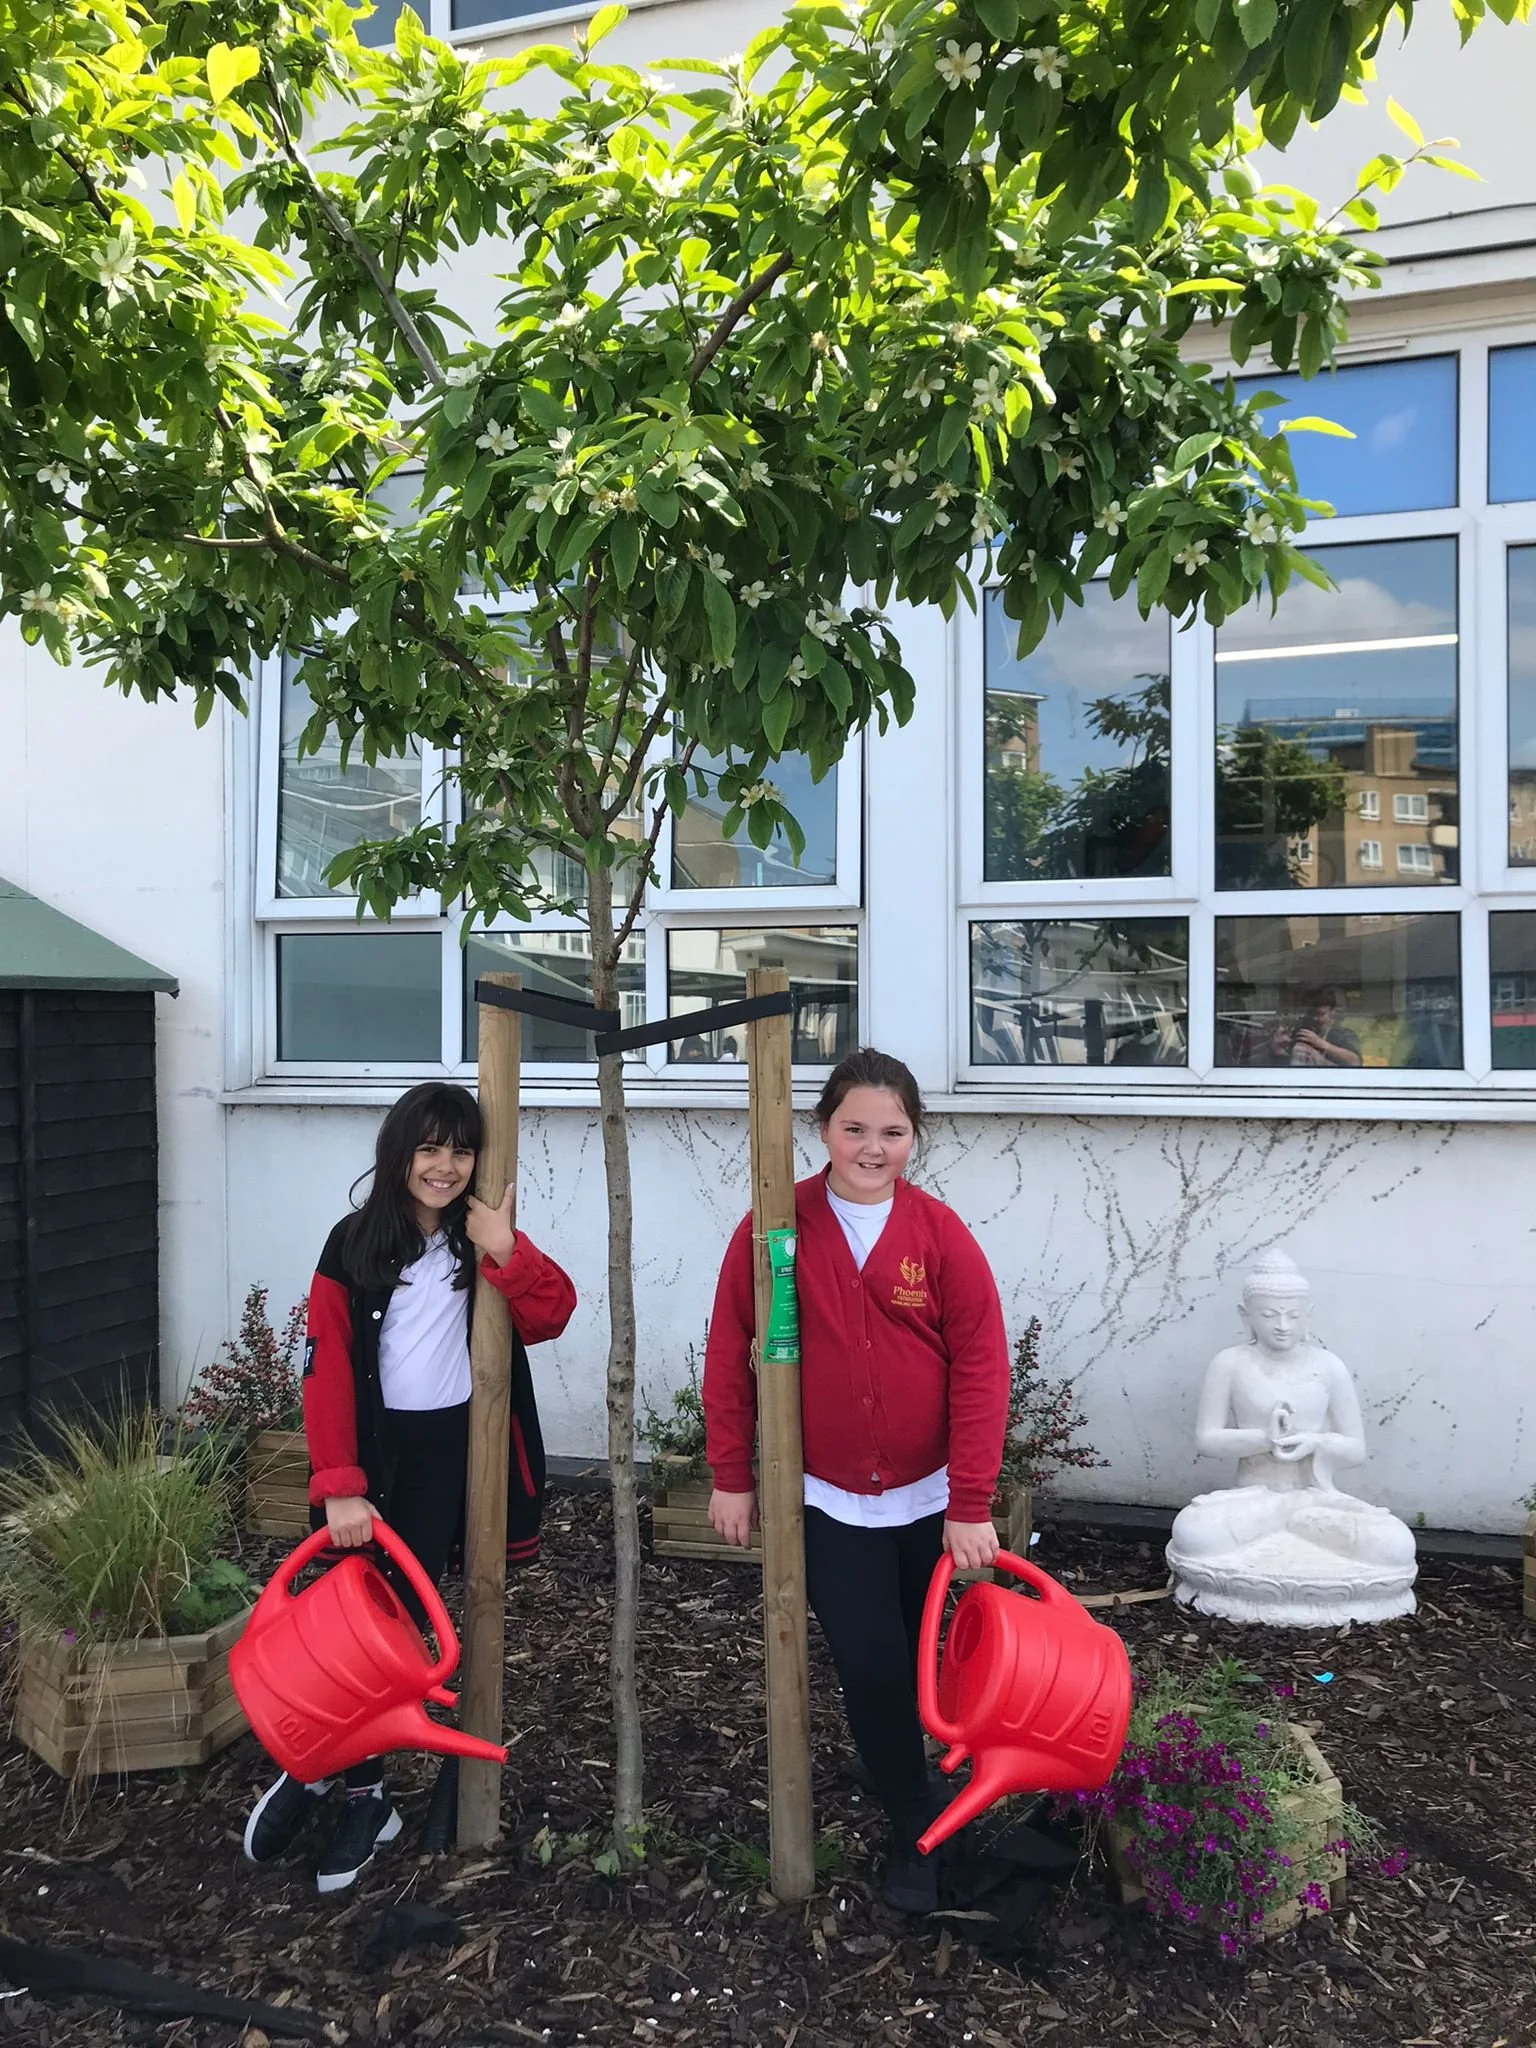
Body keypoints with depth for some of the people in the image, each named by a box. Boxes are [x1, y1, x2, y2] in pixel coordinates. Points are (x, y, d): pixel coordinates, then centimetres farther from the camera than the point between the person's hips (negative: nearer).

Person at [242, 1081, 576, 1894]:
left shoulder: (486, 1238, 1)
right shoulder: (354, 1244, -3)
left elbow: (551, 1315, -12)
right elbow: (328, 1369, -8)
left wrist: (506, 1251, -27)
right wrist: (338, 1485, -15)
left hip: (455, 1447, 0)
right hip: (378, 1449, 0)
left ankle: (355, 1787, 21)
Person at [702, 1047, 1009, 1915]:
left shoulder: (942, 1234, -10)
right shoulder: (776, 1226, -9)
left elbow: (981, 1371, -10)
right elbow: (729, 1352, -4)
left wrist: (971, 1506, -11)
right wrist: (731, 1476, -1)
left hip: (928, 1497, 1)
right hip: (827, 1498, -1)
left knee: (912, 1661, 18)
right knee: (869, 1668, 0)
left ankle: (906, 1782, 46)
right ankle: (917, 1832, 24)